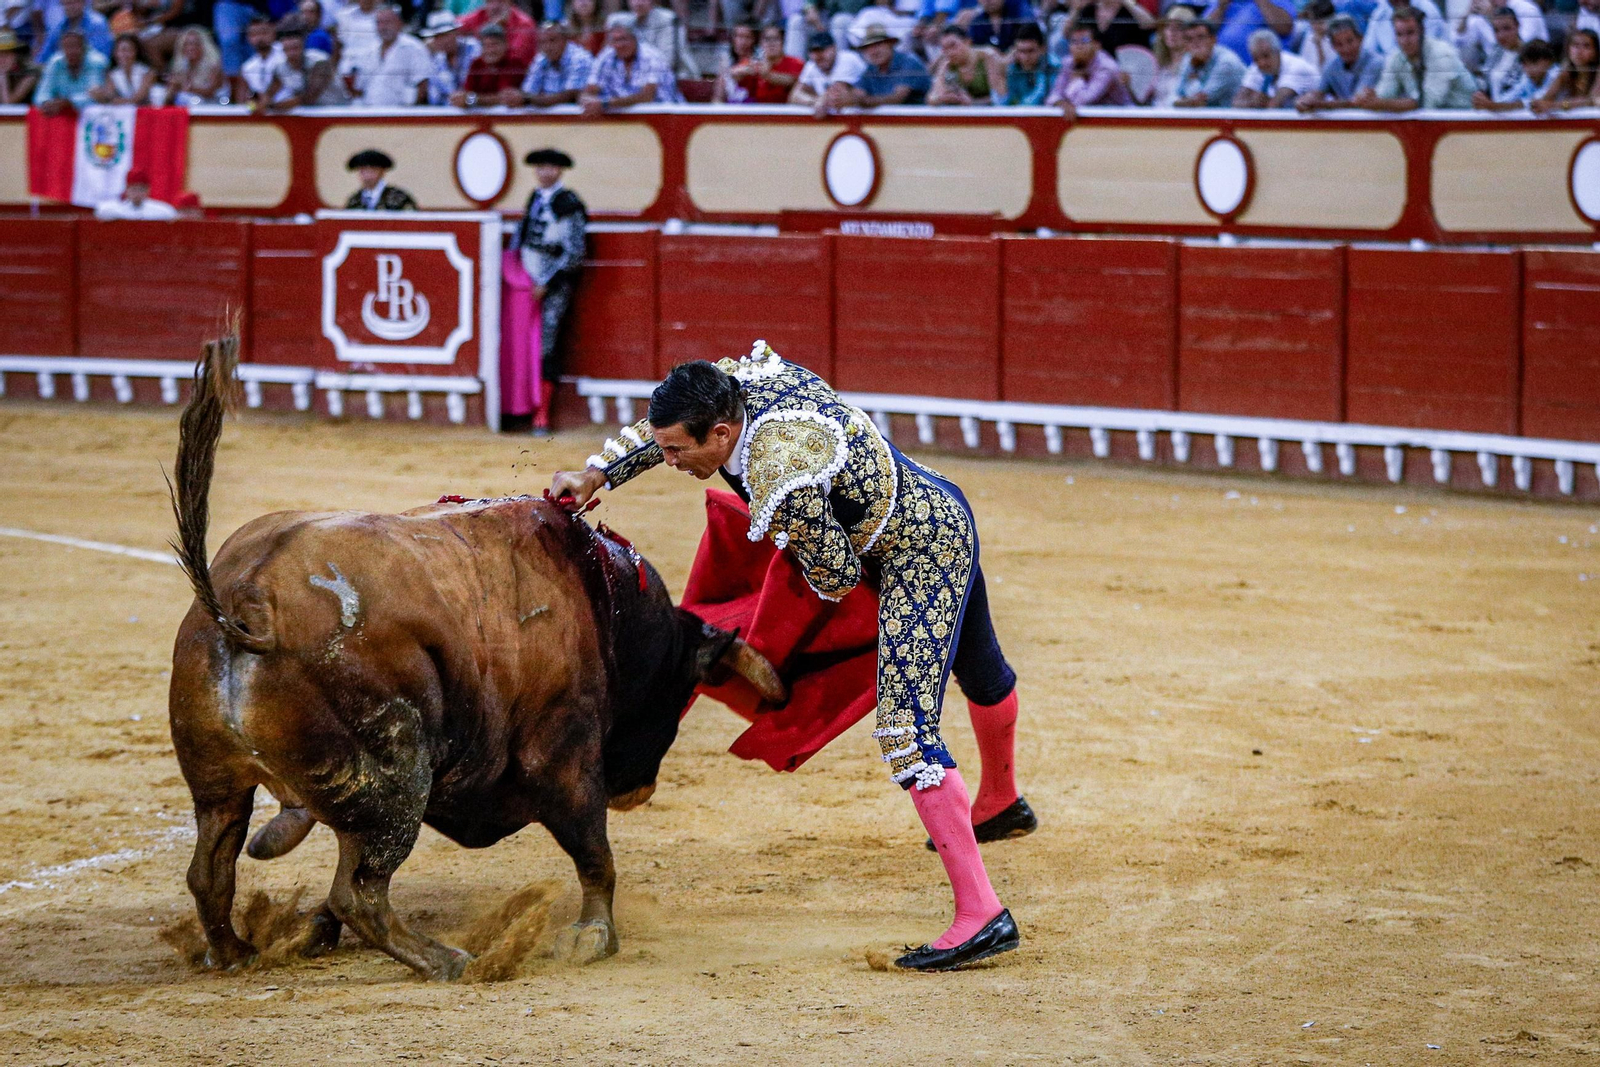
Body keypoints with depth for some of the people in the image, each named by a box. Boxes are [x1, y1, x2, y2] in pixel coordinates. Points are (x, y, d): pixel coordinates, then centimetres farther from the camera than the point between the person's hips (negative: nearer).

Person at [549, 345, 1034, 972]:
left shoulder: (785, 486, -36)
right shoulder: (744, 380, -12)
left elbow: (840, 578, -21)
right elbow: (658, 429, 11)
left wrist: (776, 526, -4)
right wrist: (595, 476, 9)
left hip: (923, 554, -10)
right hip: (938, 506, 10)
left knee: (907, 731, -17)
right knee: (978, 668, 34)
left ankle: (981, 914, -21)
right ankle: (1001, 805, 62)